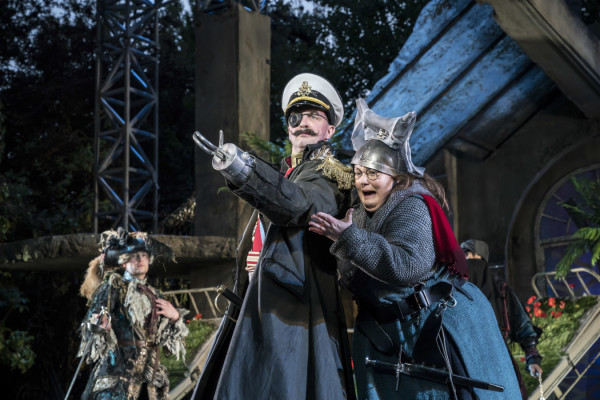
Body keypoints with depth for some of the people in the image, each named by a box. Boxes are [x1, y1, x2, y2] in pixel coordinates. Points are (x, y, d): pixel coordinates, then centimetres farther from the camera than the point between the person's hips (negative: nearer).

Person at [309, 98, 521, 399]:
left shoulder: (411, 206, -17)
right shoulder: (362, 214, 9)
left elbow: (408, 266, -35)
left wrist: (349, 236, -35)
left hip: (438, 326, -8)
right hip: (392, 336, 8)